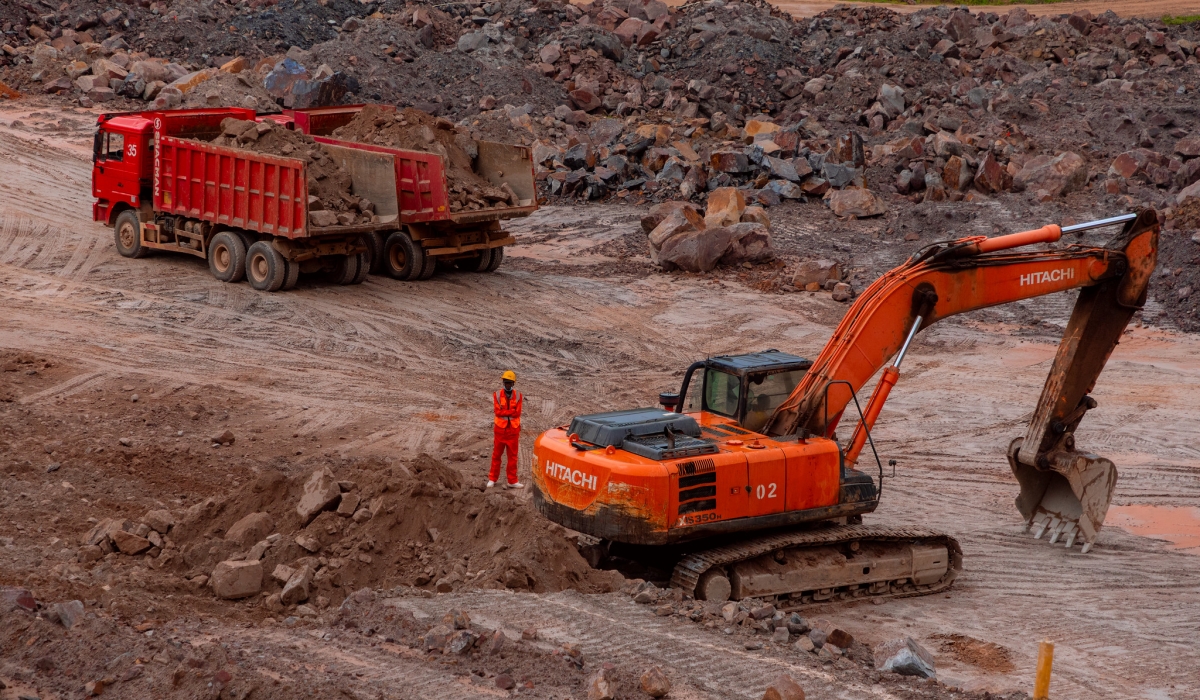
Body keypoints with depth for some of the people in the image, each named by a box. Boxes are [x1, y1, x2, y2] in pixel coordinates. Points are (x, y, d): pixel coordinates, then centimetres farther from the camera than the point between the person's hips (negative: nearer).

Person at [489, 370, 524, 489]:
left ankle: (512, 481, 13)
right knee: (496, 455, 8)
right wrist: (512, 411, -16)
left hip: (513, 430, 1)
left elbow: (517, 413, -10)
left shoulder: (518, 396, -1)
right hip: (500, 429, -1)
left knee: (512, 456, 7)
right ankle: (492, 479, 18)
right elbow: (497, 411, -14)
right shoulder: (497, 395, -3)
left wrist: (504, 412, -15)